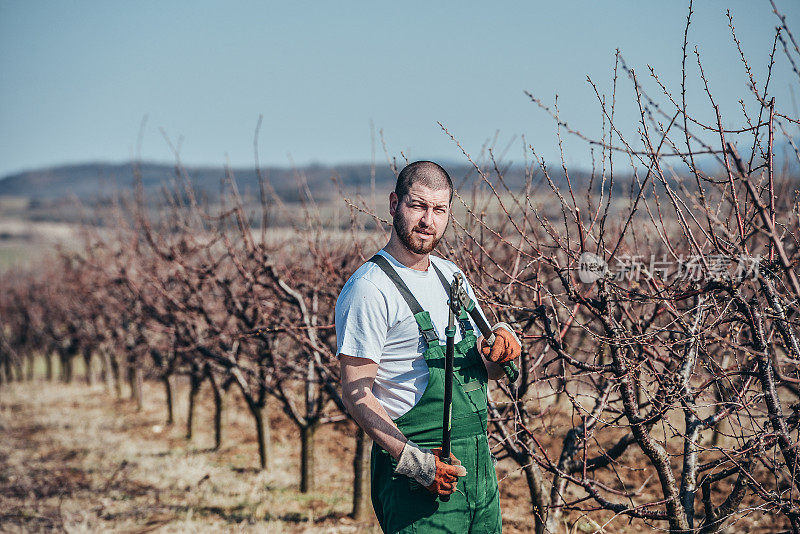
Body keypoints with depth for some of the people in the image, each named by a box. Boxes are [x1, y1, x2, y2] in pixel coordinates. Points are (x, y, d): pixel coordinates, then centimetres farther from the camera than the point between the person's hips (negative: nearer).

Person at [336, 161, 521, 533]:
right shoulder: (369, 289, -12)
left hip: (478, 463, 7)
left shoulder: (451, 276, 13)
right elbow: (355, 393, -16)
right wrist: (412, 460, -25)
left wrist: (502, 342, -3)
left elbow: (486, 369, 20)